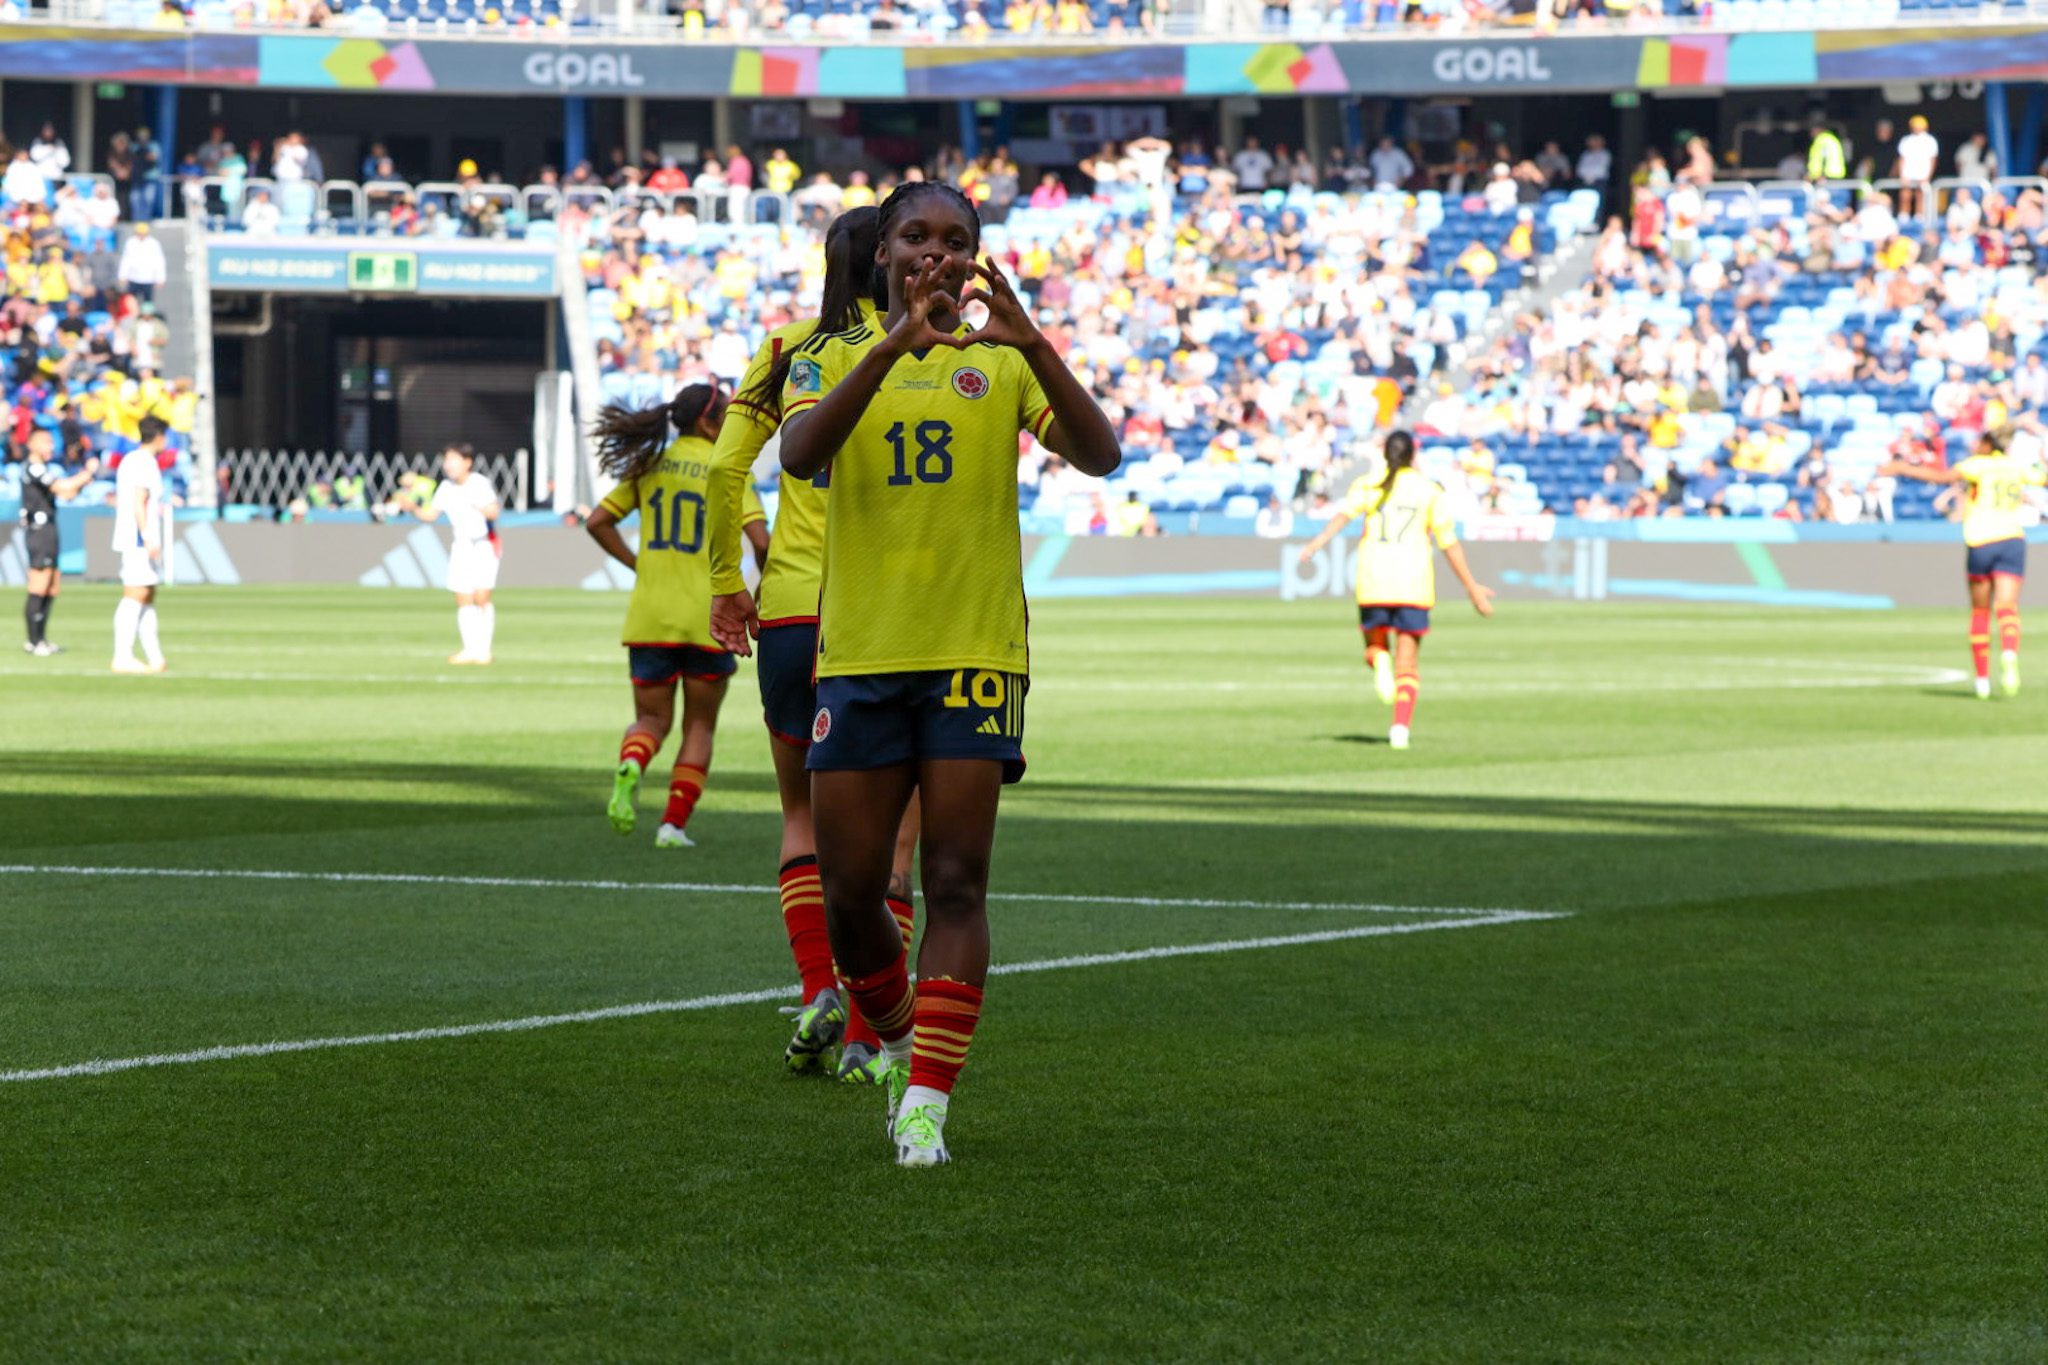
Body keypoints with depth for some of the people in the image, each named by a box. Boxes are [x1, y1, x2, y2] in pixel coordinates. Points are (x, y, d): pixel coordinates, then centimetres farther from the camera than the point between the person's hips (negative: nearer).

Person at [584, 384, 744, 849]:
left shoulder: (649, 465, 8)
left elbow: (597, 522, 7)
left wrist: (637, 564, 14)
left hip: (649, 617, 3)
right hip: (707, 616, -3)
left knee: (652, 718, 13)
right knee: (699, 726, 12)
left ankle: (629, 767, -20)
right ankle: (674, 823, 4)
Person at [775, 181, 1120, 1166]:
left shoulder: (1004, 364, 8)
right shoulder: (834, 359, 8)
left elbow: (1099, 456, -9)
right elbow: (799, 453, -14)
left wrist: (1029, 343, -22)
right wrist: (892, 346, -26)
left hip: (976, 651, -1)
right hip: (858, 651, 1)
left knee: (956, 882, -9)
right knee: (850, 893, 2)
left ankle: (926, 1102, -7)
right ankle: (899, 1041, 28)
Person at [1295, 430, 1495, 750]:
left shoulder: (1368, 486, 7)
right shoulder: (1429, 491, 6)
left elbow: (1344, 514, -13)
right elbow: (1449, 544, 4)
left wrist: (1318, 542, -27)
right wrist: (1472, 588, 11)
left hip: (1373, 582, 1)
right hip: (1414, 584, -1)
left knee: (1375, 643, 22)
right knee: (1408, 664, 5)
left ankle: (1379, 661, -15)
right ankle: (1401, 727, -16)